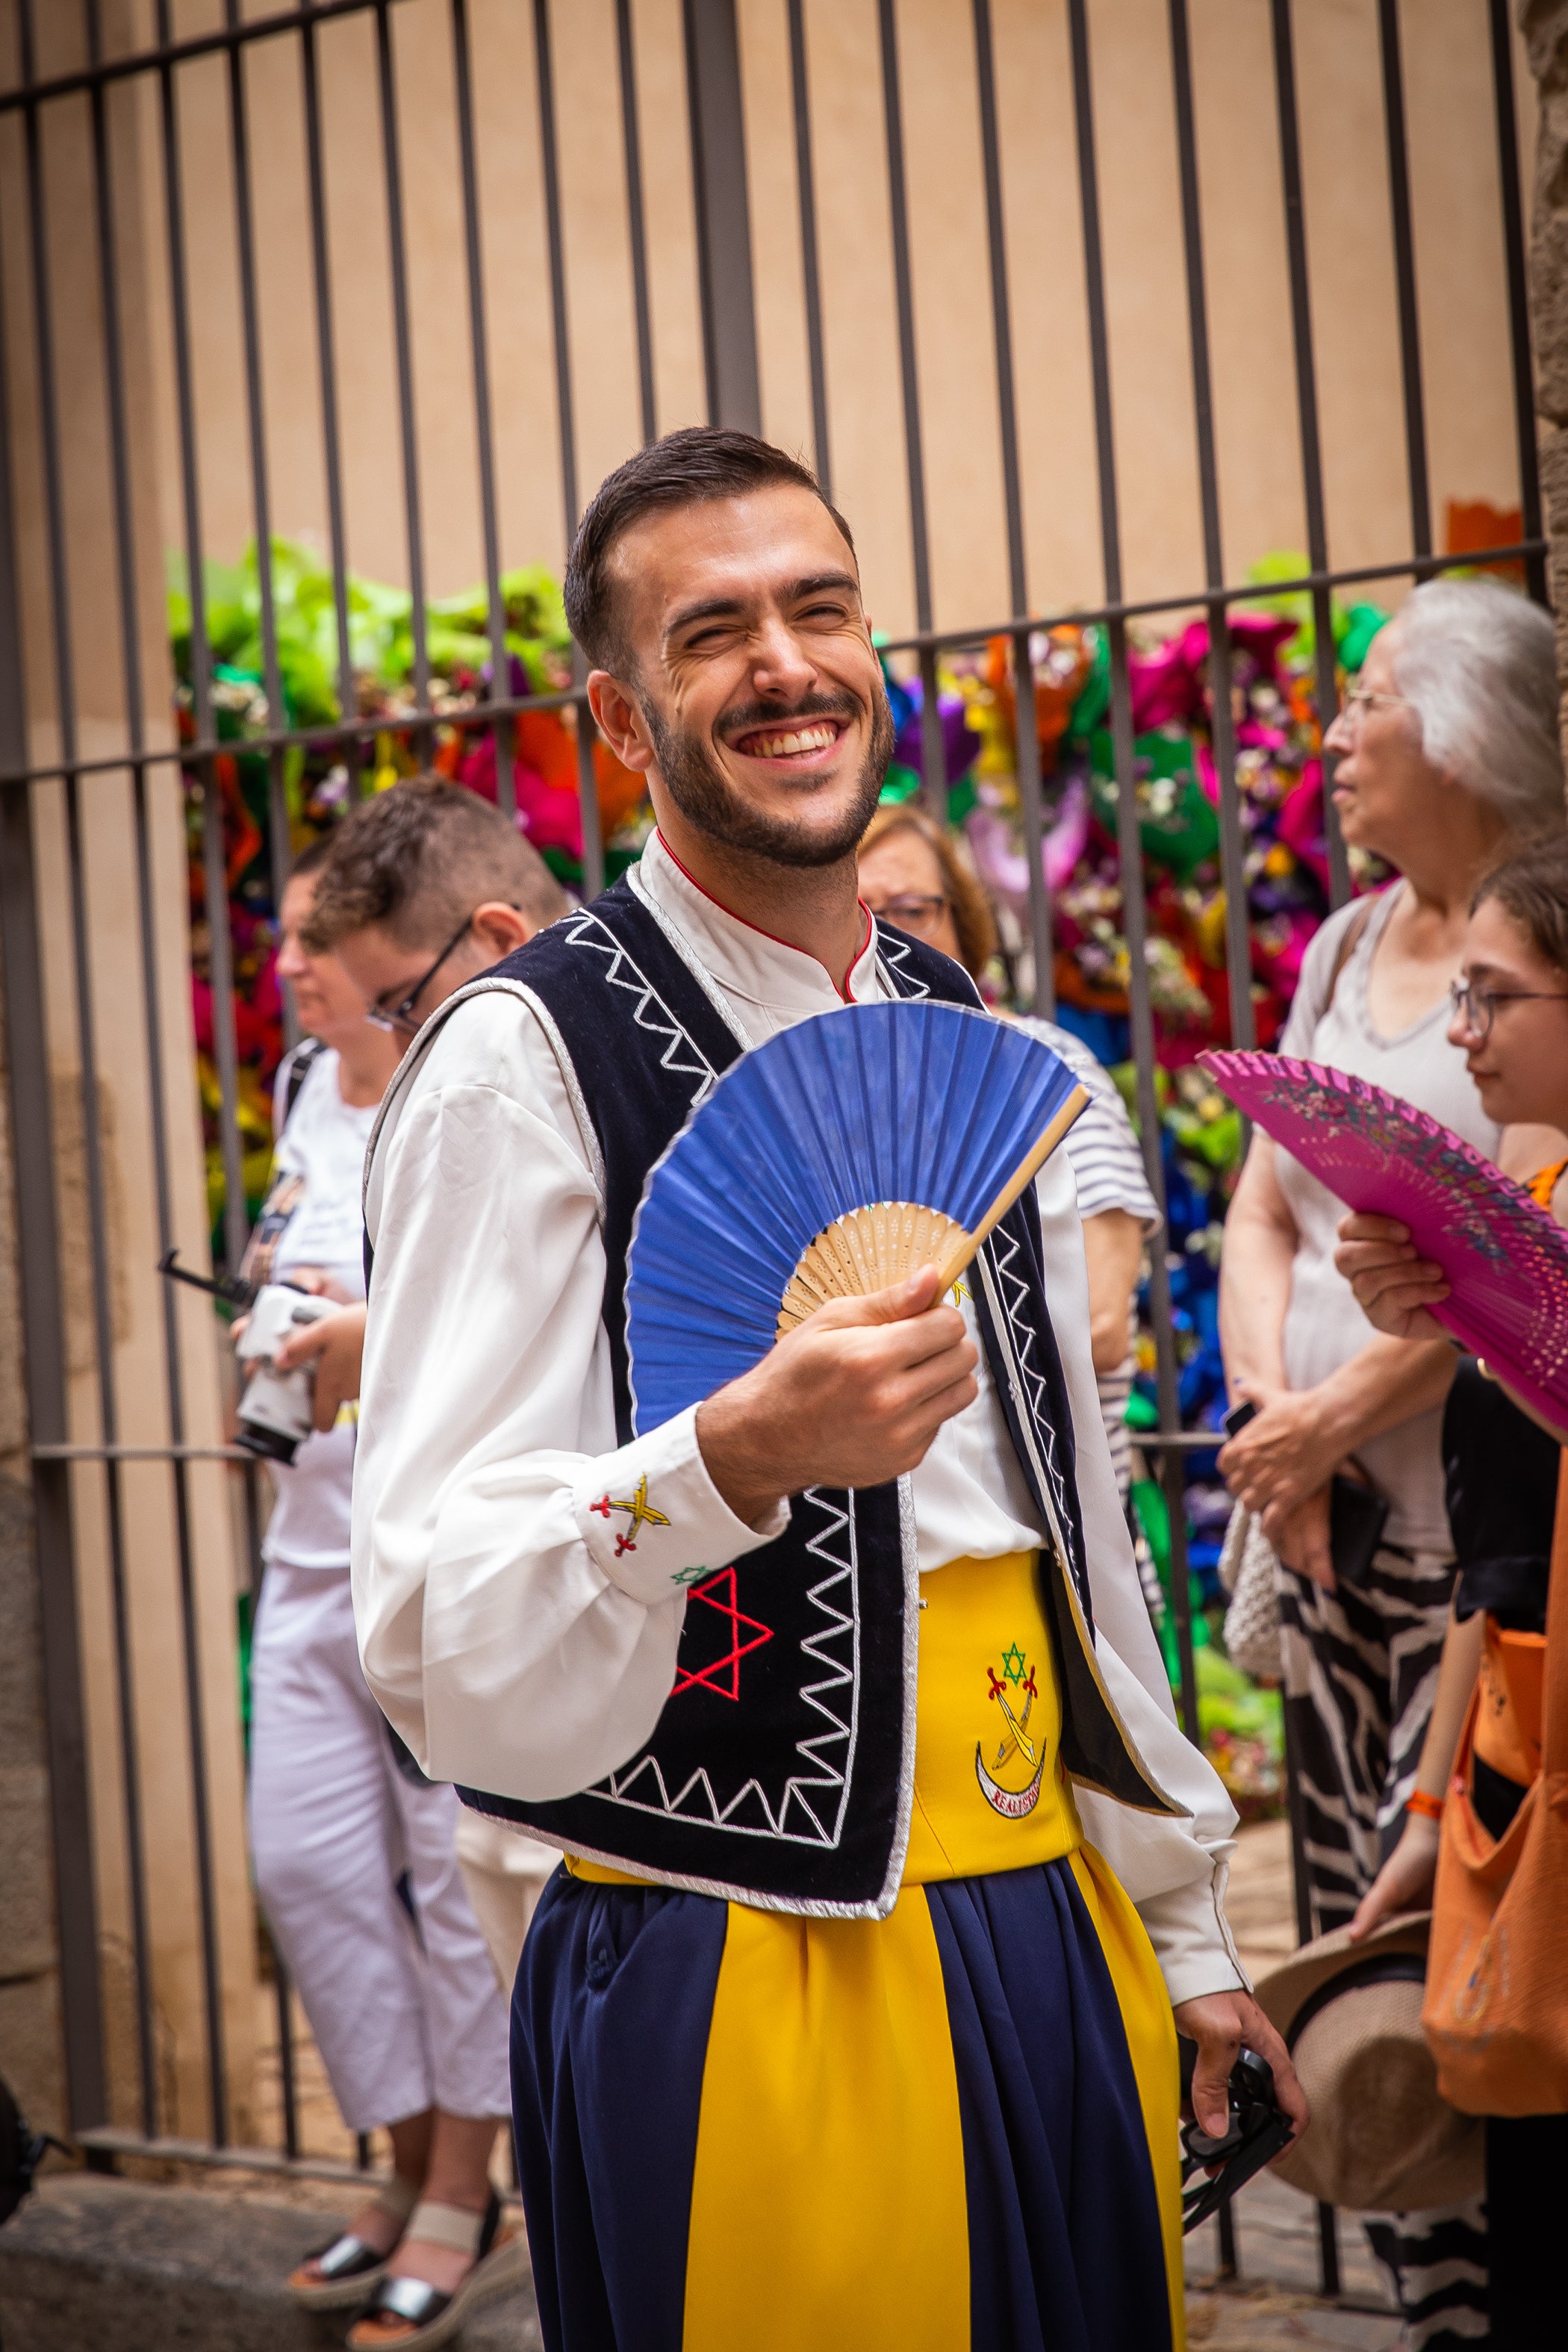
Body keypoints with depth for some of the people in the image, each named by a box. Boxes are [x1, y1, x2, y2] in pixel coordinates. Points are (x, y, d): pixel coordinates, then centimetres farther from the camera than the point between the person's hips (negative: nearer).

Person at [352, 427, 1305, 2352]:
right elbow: (441, 1653, -19)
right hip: (742, 1985, -6)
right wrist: (733, 1458, -36)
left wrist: (1183, 1933, 18)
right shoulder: (527, 1057, -12)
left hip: (1054, 1945, 7)